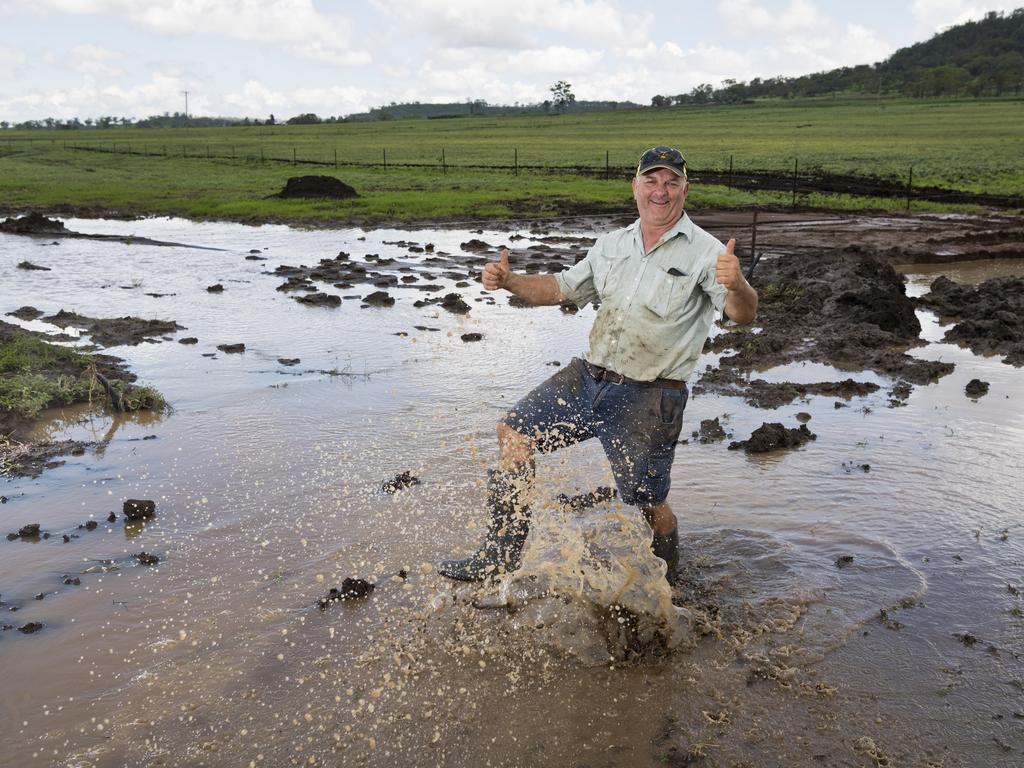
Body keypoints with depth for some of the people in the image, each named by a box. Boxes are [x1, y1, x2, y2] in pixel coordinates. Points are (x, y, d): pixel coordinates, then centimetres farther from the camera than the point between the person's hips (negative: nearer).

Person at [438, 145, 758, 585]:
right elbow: (562, 288, 19)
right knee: (514, 432, 3)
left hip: (648, 398, -6)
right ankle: (501, 555, 14)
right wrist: (508, 281, 4)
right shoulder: (613, 245, 10)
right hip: (589, 378, 6)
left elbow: (743, 314, -22)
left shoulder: (705, 253, -10)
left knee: (647, 502, 3)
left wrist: (736, 286, -46)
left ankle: (668, 581, 35)